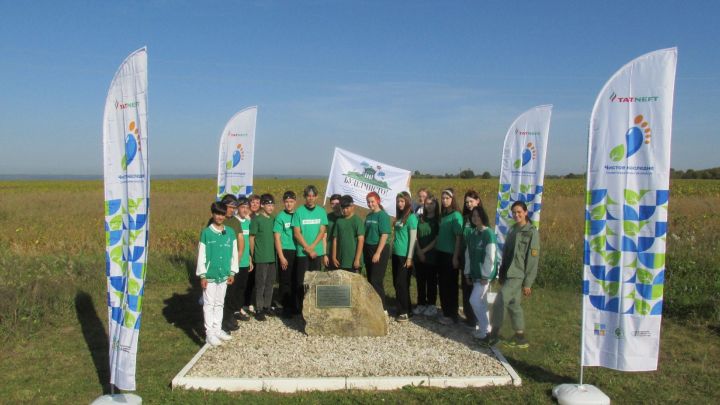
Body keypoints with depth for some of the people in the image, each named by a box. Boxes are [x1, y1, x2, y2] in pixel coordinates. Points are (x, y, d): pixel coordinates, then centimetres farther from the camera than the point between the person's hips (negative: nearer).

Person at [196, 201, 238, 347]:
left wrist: (232, 272, 6)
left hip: (224, 275, 4)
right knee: (209, 304, 3)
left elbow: (234, 253, 6)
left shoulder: (230, 232, 1)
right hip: (209, 275, -4)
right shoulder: (206, 232, -8)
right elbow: (201, 255, -6)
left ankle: (217, 329, 26)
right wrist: (202, 275, -8)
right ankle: (209, 333, 9)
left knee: (219, 303, 15)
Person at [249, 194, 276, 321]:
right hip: (261, 258, -6)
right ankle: (259, 310, 7)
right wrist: (253, 256, -5)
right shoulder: (256, 219, -7)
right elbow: (251, 238, -5)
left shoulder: (273, 219, 9)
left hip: (272, 257, 6)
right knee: (260, 284, 0)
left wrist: (277, 253, 11)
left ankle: (267, 307, 22)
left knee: (270, 283, 11)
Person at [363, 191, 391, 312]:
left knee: (376, 280, -7)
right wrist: (364, 250, 9)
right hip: (368, 250, 7)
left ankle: (383, 308, 2)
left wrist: (378, 253, -19)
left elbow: (384, 235, -15)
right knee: (370, 280, 11)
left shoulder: (383, 215, -10)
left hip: (379, 250, -7)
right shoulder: (369, 216, 11)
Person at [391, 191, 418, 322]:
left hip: (404, 255, -8)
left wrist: (409, 257, -15)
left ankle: (405, 312, 5)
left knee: (402, 283, -4)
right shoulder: (399, 216, 12)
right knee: (396, 283, 12)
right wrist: (392, 249, 16)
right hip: (396, 254, 8)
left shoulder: (411, 217, -10)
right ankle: (401, 309, 22)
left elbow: (413, 238, -13)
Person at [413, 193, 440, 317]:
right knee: (420, 280, 8)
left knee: (431, 281, 3)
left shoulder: (438, 220, -2)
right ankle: (421, 304, 16)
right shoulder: (420, 219, 10)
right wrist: (419, 251, -6)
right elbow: (416, 236, 7)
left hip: (432, 255, -4)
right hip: (419, 255, 4)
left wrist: (424, 250, -10)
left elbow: (437, 239, -8)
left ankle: (431, 305, 10)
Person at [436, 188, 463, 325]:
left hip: (450, 255, -7)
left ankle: (452, 315, 12)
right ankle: (445, 312, 23)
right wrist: (437, 250, 9)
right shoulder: (443, 215, 10)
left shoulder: (456, 216, -11)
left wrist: (455, 257, -16)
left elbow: (458, 238, -14)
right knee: (442, 284, 12)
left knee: (450, 286, 2)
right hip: (441, 254, 7)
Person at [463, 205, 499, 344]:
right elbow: (468, 255, 11)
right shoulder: (471, 234, 8)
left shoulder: (489, 234, -15)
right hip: (475, 274, 7)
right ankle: (485, 328, 24)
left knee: (474, 301, -10)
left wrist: (485, 276, -17)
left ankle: (484, 331, 0)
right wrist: (467, 273, 10)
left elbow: (490, 257, -18)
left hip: (485, 274, -7)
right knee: (481, 302, 13)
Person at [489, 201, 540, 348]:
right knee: (513, 304, 12)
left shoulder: (532, 232, -11)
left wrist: (528, 282, -14)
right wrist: (501, 273, 13)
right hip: (508, 274, 7)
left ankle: (494, 333, 2)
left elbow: (533, 259, -13)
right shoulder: (512, 230, 10)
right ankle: (520, 337, 22)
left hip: (518, 275, -7)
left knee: (499, 302, -11)